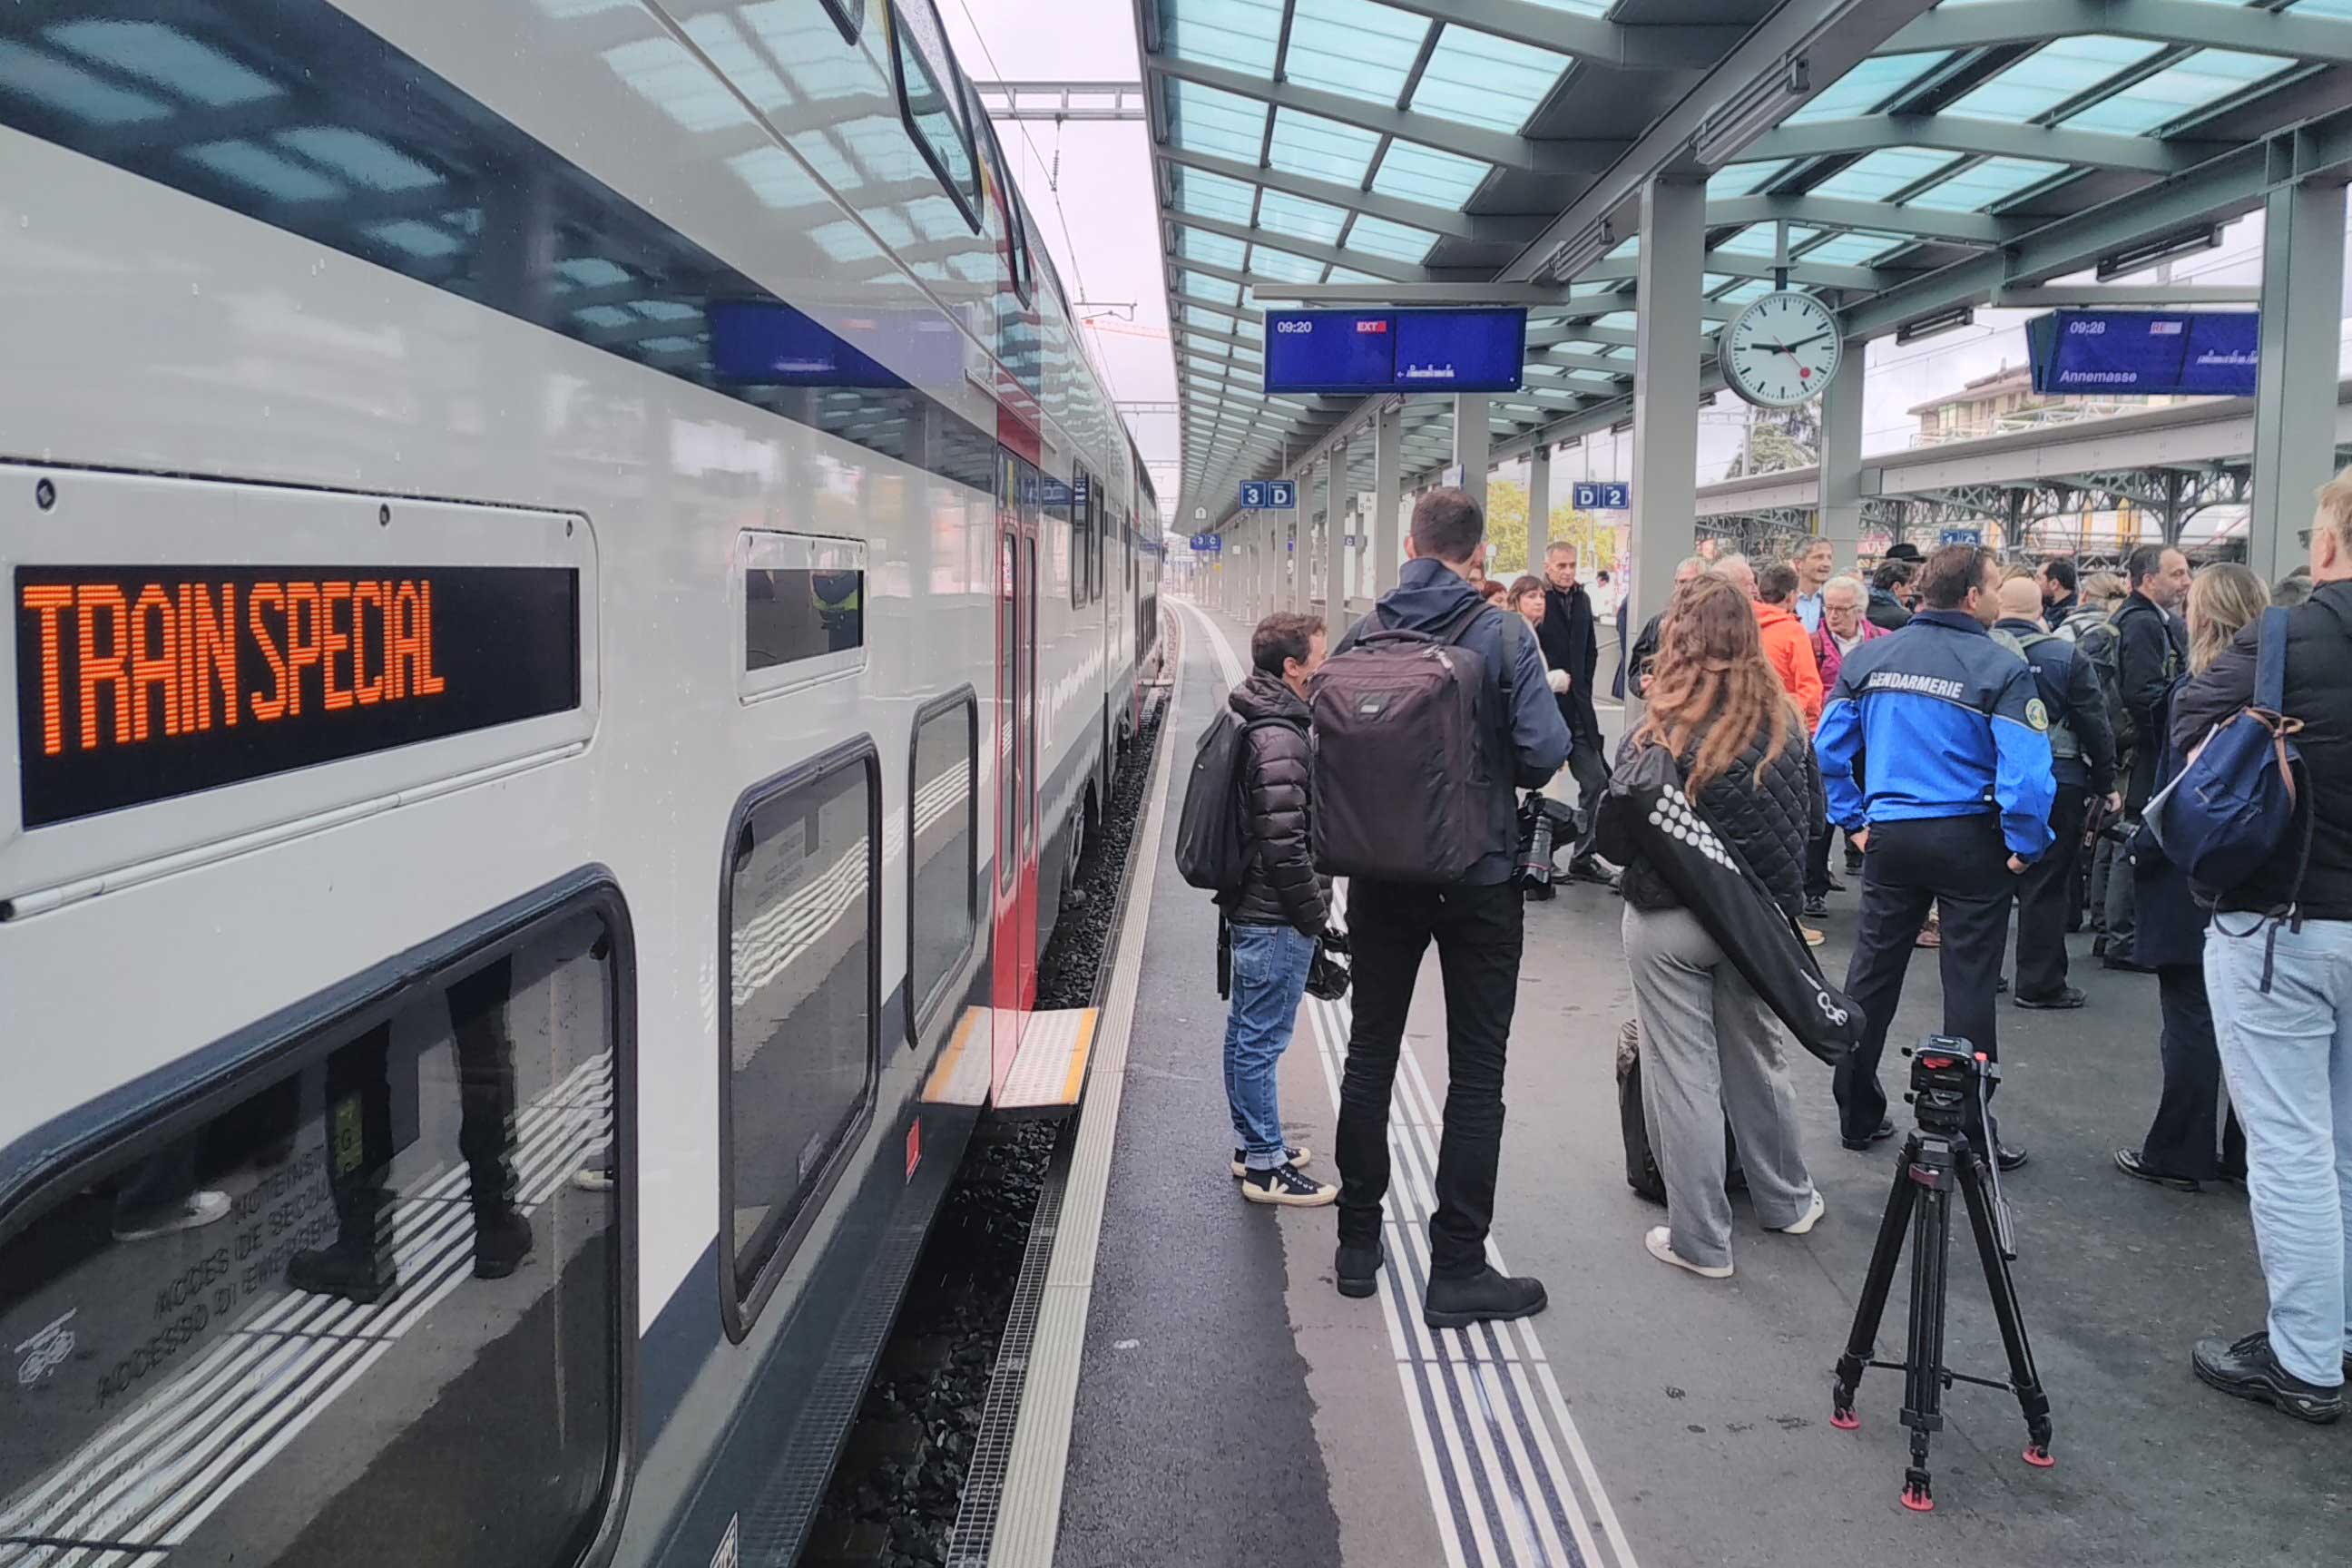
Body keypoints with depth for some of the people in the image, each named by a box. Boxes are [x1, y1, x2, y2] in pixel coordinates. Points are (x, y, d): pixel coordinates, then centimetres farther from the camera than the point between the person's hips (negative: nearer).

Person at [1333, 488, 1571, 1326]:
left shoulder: (1361, 635, -2)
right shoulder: (1502, 635, -11)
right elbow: (1545, 753, -16)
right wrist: (1492, 767, 6)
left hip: (1380, 875, 3)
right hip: (1479, 878, -3)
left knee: (1370, 1053, 16)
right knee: (1475, 1071, 5)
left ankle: (1358, 1241, 26)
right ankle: (1457, 1269, 8)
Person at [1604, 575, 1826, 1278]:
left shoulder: (1655, 738, -18)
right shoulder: (1787, 725, -4)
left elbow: (1614, 838, -11)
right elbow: (1811, 815, 9)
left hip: (1667, 922, -4)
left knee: (1683, 1073, 6)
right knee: (1758, 1060, 21)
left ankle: (1700, 1240, 13)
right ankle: (1786, 1201, 38)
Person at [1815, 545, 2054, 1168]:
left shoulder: (1869, 657, 1)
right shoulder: (2000, 667, -13)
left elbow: (1829, 749, 3)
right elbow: (2027, 772, -20)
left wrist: (1854, 820, 11)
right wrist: (2025, 846, -6)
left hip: (1890, 836, 4)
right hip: (1969, 838, -4)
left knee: (1871, 976, 13)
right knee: (1969, 986, 5)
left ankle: (1858, 1116, 24)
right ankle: (1971, 1133, 12)